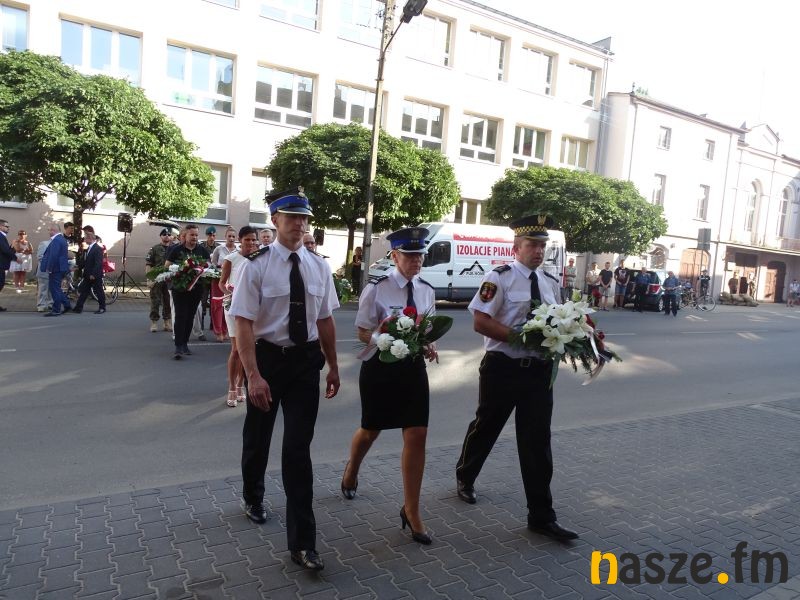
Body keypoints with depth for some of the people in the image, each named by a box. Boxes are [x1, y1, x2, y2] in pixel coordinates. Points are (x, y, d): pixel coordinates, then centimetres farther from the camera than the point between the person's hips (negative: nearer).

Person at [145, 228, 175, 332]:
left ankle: (167, 323, 16)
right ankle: (154, 322, 7)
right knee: (155, 301, 0)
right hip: (156, 279, -3)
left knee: (168, 302, 8)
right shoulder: (154, 249, 1)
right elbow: (148, 264, -2)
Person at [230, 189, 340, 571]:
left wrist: (332, 366, 8)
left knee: (299, 449, 1)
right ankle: (253, 498, 51)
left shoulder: (318, 266, 0)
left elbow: (325, 319, 6)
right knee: (258, 438, 21)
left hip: (306, 361, 2)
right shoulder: (257, 266, -12)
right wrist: (253, 375, -22)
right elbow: (243, 324, -15)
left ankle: (302, 543, 10)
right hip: (267, 357, -1)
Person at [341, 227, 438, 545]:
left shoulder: (427, 290, 3)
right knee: (371, 431, 16)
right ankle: (351, 471, 52)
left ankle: (411, 511, 14)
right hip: (380, 366, -3)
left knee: (417, 436, -2)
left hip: (413, 367, 3)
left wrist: (430, 346, -9)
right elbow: (363, 332, -9)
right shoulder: (377, 289, -12)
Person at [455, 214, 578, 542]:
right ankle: (465, 478, 43)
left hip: (540, 369, 4)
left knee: (537, 440, 5)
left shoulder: (551, 282, 9)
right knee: (486, 426, 15)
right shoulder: (500, 277, -10)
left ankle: (541, 516, 16)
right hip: (503, 367, -4)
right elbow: (480, 322, -16)